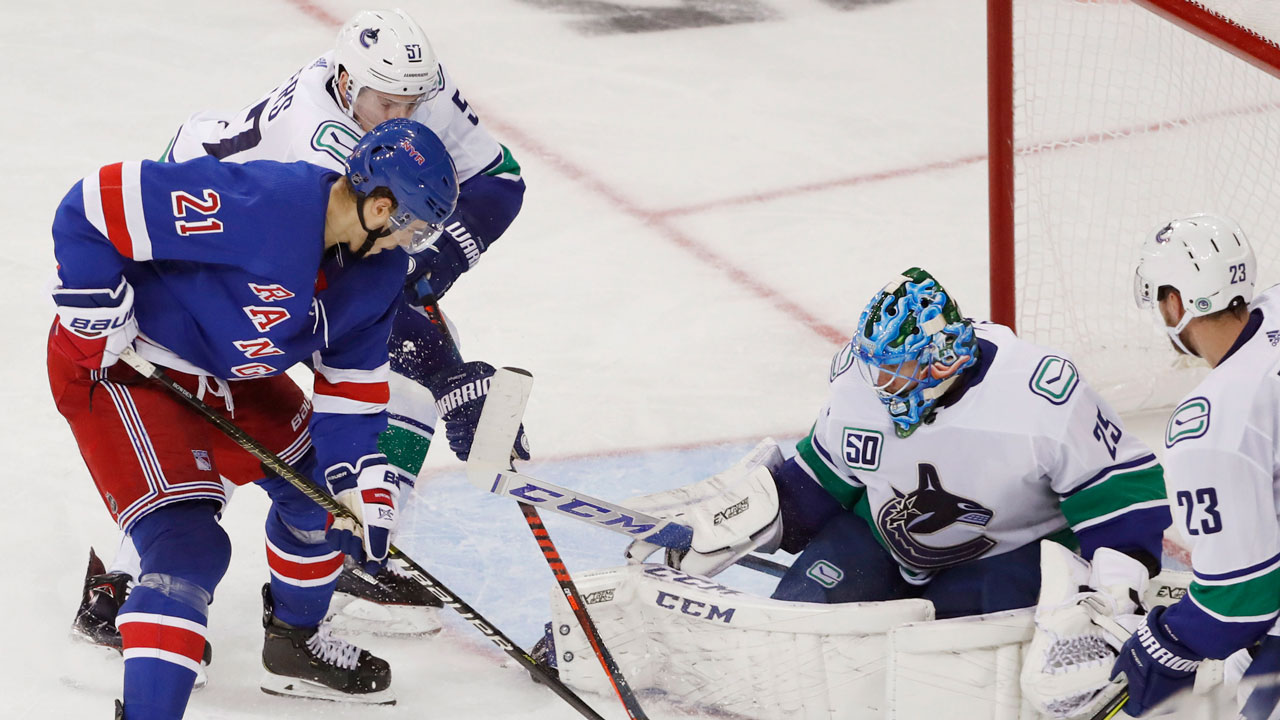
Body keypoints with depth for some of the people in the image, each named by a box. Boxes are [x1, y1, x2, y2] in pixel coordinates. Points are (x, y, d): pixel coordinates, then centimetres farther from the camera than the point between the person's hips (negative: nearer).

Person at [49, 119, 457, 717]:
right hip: (119, 361, -9)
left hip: (226, 369, 9)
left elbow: (351, 376, 5)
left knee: (317, 483, 18)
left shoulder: (380, 267, -6)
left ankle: (294, 645, 42)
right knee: (187, 546, -21)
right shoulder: (259, 204, -35)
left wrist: (364, 479, -4)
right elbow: (95, 204, -33)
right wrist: (98, 323, -26)